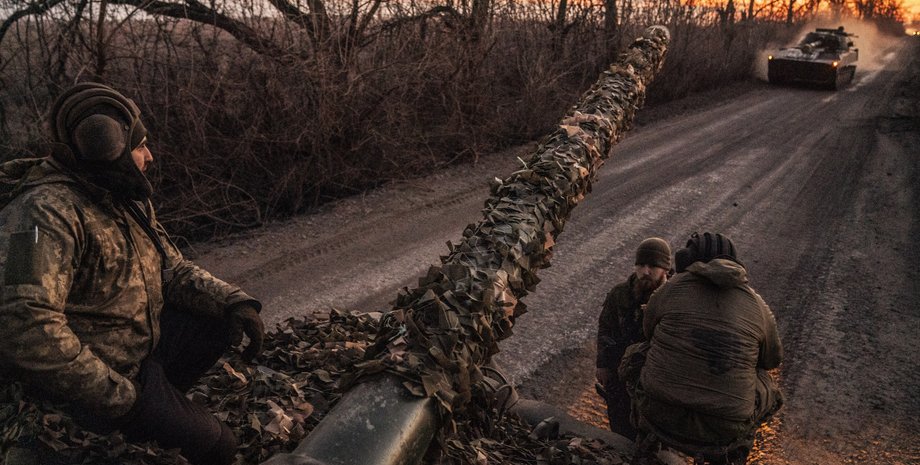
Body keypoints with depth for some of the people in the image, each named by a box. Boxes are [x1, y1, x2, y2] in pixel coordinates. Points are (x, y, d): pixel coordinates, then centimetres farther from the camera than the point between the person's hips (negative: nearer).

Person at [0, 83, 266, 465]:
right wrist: (115, 395, -27)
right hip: (97, 376, -9)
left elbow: (172, 269, 8)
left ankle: (160, 398, 8)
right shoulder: (45, 213, -27)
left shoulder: (127, 201, 3)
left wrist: (233, 301, -10)